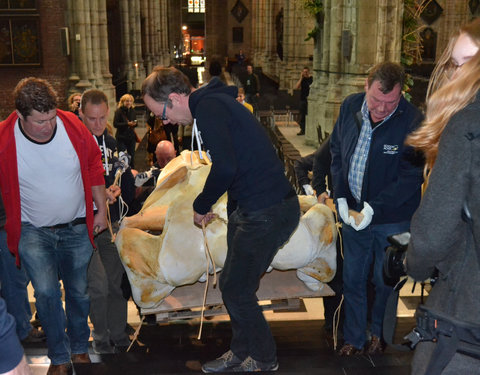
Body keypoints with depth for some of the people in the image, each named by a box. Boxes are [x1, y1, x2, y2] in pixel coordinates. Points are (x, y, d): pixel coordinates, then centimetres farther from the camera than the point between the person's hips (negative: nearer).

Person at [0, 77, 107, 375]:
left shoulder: (72, 125, -14)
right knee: (46, 292, -9)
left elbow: (94, 167, 1)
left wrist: (101, 210, 3)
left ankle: (80, 349, 33)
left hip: (77, 227, 2)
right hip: (33, 231, -1)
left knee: (79, 291, 11)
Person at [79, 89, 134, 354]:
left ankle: (119, 336, 22)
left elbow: (126, 182, 20)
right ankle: (101, 339, 10)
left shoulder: (112, 143, 11)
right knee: (98, 285, -9)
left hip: (111, 225, 5)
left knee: (116, 283, 8)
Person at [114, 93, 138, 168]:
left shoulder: (132, 110, 7)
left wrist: (134, 124, -9)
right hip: (121, 137, -5)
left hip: (131, 137, 5)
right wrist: (127, 124, -23)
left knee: (131, 156, 12)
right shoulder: (119, 111, -10)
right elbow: (115, 124, -16)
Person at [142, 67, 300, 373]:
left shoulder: (208, 107, -17)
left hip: (268, 213, -10)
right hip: (253, 208, 10)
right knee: (232, 286, 19)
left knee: (237, 291, 2)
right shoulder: (213, 103, 15)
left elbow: (225, 168, -29)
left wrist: (201, 205, -12)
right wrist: (232, 214, 19)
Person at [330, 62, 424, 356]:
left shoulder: (413, 121, -20)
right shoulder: (350, 107, -4)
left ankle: (379, 333, 39)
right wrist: (341, 197, -2)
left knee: (385, 282, 12)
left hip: (392, 219, -4)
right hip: (353, 212, 4)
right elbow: (337, 152, 7)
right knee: (353, 279, 14)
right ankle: (354, 339, 33)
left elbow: (412, 176, -17)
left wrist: (374, 208, -21)